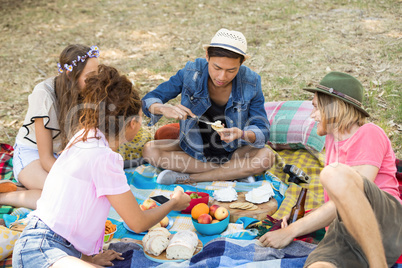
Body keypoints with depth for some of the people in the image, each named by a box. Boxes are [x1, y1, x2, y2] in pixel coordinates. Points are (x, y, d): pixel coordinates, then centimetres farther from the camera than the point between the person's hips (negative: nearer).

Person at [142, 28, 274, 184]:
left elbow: (263, 131, -14)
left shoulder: (251, 82, -18)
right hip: (194, 147, 1)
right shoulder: (190, 73, -17)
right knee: (150, 151, -22)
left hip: (233, 151, -1)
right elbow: (149, 100, -12)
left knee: (267, 157, -29)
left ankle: (186, 178, -21)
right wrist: (163, 109, -36)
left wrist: (243, 134, -37)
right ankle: (234, 173, -19)